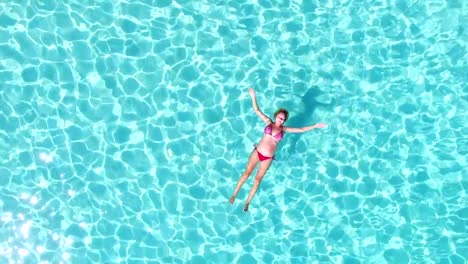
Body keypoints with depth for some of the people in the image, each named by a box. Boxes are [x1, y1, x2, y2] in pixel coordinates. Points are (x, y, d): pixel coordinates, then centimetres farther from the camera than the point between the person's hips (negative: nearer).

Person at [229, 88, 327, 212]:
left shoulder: (284, 129, 3)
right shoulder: (268, 122, 2)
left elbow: (301, 129, 3)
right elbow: (257, 111, -1)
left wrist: (315, 126, 0)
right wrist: (253, 97, -9)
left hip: (268, 158, 1)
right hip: (257, 152, -1)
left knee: (258, 179, 4)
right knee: (247, 173, -4)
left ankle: (247, 202, 16)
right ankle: (234, 195, 12)